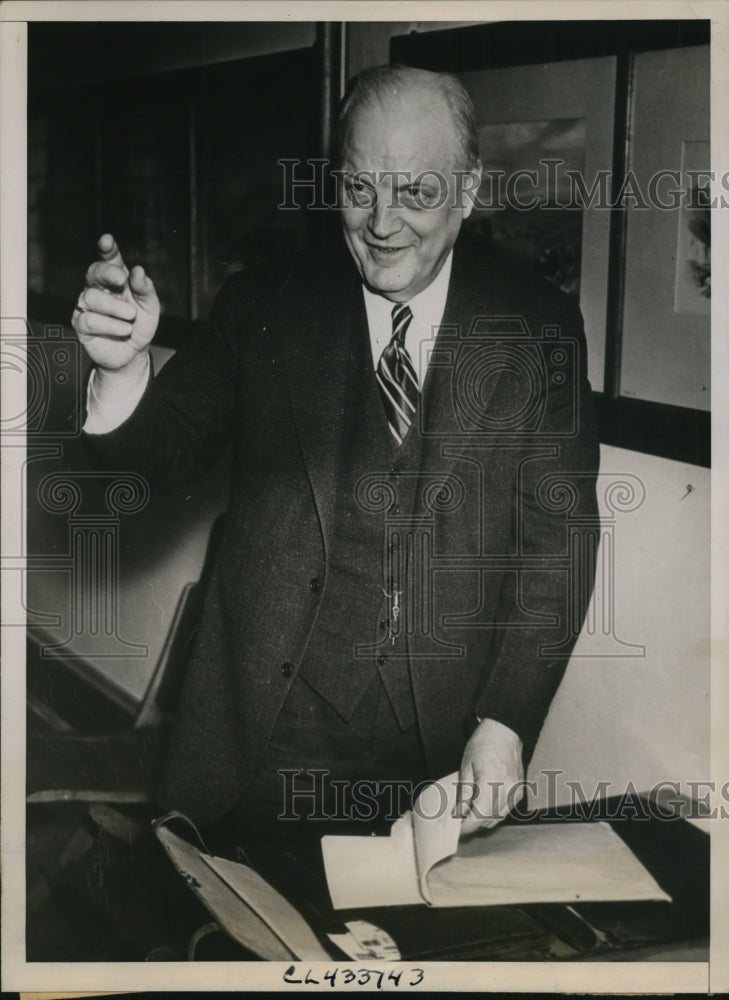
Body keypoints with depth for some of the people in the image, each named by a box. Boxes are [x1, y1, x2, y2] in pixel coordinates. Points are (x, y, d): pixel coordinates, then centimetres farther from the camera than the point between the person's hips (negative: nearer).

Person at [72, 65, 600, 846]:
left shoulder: (539, 329, -1)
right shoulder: (266, 306, 1)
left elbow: (558, 541, -2)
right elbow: (156, 460, -1)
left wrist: (506, 722, -10)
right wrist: (122, 367, -23)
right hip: (268, 724, 1)